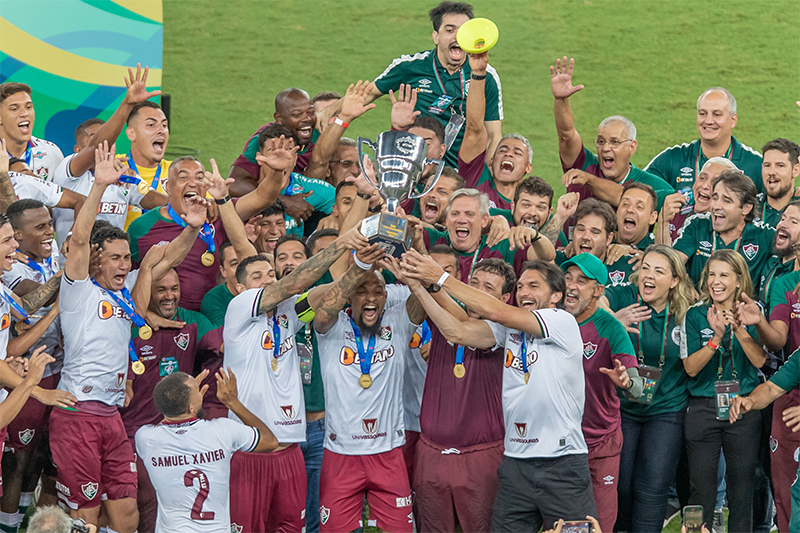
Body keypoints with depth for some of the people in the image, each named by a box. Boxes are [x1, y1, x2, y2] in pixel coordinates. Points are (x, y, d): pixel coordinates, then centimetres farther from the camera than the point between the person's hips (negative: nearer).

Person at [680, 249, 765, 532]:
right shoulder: (695, 315, 2)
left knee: (742, 484, 5)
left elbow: (759, 360, -7)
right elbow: (691, 368, -6)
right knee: (701, 487, 1)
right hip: (703, 409, 0)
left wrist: (739, 329, -19)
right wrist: (716, 337, -18)